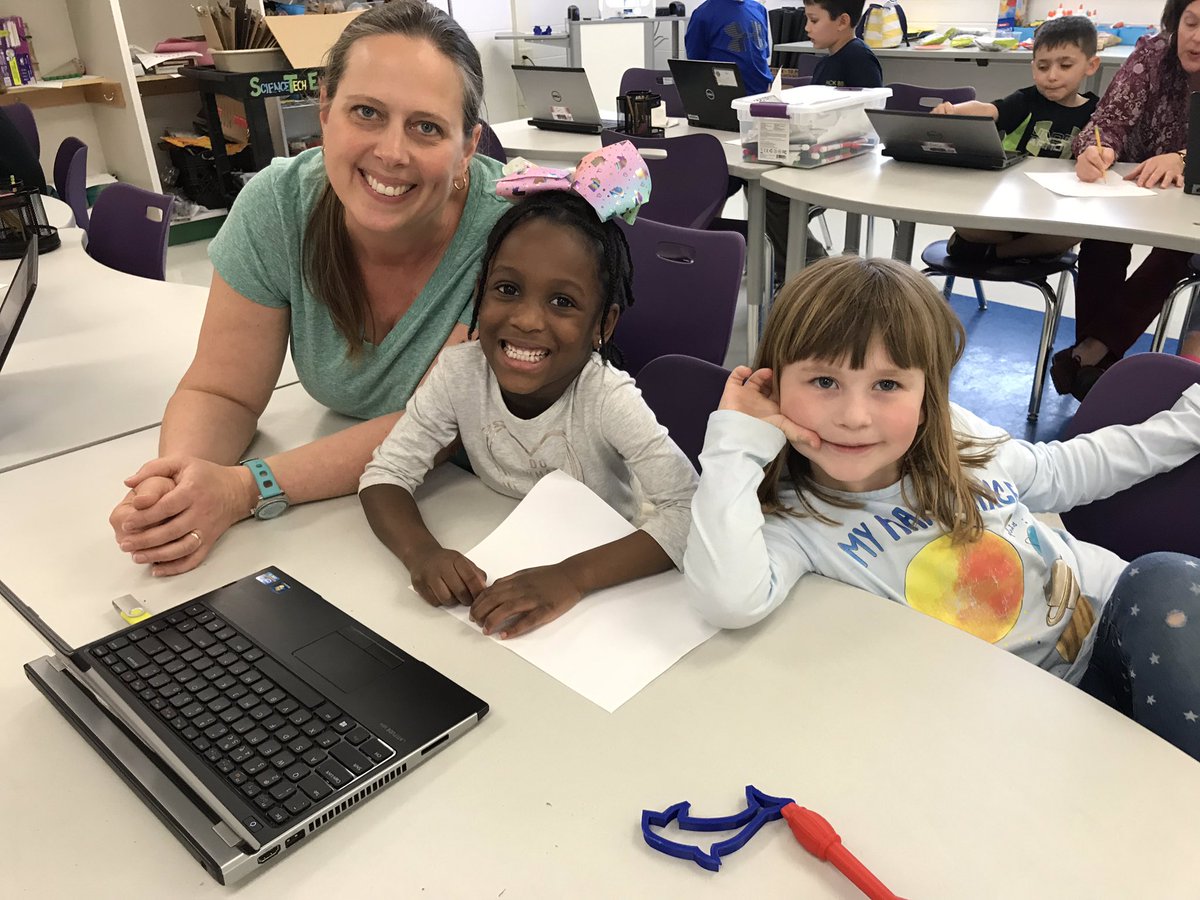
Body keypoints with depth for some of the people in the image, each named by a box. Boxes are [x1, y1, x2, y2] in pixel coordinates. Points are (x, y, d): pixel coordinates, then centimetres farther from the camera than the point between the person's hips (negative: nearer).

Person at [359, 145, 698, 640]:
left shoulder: (609, 400, -22)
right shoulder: (459, 371, -14)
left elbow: (691, 513, -28)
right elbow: (386, 473, -10)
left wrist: (573, 576, -39)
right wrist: (420, 550, -29)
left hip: (602, 583, -2)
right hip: (498, 571, 3)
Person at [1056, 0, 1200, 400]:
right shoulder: (1153, 53, -5)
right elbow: (1111, 118, -15)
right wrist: (1094, 149, -38)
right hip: (1137, 190, 1)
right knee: (1103, 232, -30)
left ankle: (1092, 350, -29)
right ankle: (1097, 362, -28)